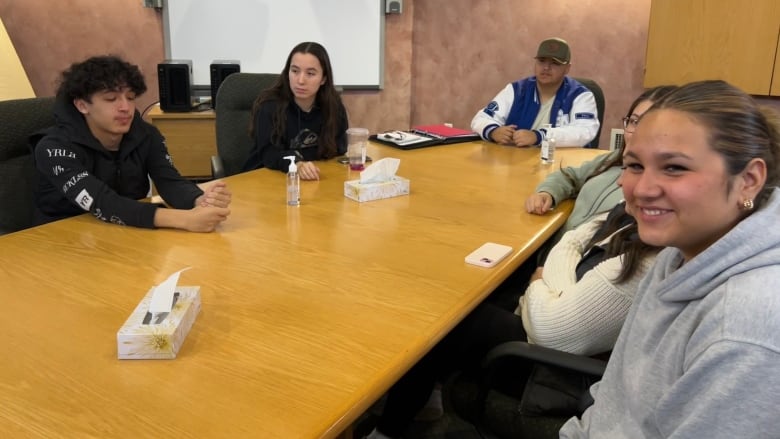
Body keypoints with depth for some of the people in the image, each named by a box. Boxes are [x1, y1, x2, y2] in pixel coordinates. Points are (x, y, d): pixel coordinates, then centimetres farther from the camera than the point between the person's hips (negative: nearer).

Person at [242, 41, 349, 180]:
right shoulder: (268, 106, -13)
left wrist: (297, 154, -13)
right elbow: (268, 154, -23)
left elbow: (339, 148, -1)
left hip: (313, 179, 3)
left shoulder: (334, 105, -4)